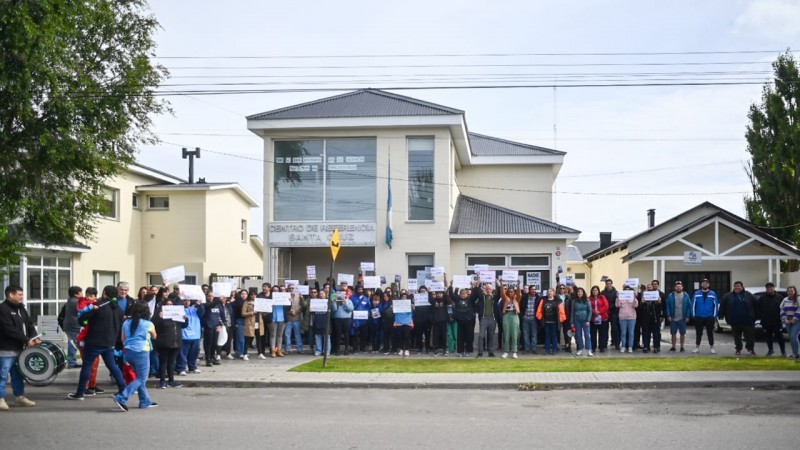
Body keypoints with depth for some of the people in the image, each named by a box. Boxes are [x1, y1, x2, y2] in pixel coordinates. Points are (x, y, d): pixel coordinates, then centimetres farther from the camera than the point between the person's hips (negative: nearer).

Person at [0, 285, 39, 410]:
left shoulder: (20, 308, 14)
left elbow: (29, 324, 12)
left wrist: (34, 337, -6)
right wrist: (27, 339, -20)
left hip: (19, 348, 9)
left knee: (18, 375, 15)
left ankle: (19, 397, 23)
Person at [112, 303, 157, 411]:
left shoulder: (126, 323, 10)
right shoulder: (148, 324, -2)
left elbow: (123, 339, 15)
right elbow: (154, 337, 16)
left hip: (128, 351, 6)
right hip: (141, 352, -6)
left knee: (140, 377, 18)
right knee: (141, 379, 0)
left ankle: (145, 402, 19)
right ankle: (121, 398, -14)